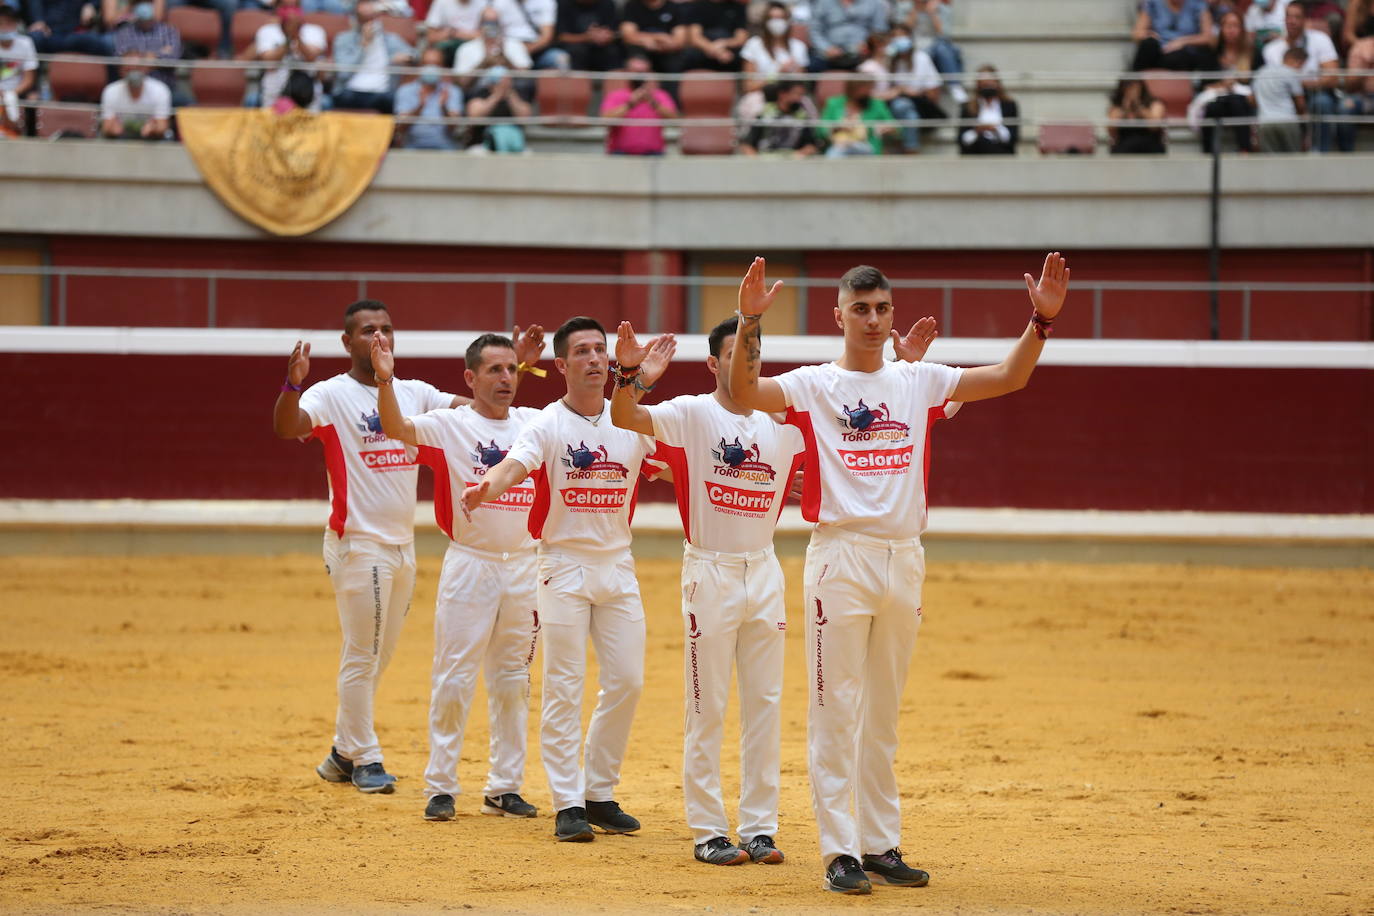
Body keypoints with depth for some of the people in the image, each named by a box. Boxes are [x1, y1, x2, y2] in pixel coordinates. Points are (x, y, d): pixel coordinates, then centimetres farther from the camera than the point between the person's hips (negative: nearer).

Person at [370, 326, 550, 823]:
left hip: (523, 565, 4)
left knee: (513, 681, 10)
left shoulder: (534, 423, 6)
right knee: (454, 679, -3)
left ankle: (504, 786, 18)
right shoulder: (449, 426, -6)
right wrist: (385, 381, -39)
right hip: (469, 564, -4)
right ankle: (440, 787, 4)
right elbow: (396, 428, -22)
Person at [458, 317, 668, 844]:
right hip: (564, 566, -4)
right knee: (564, 687, -4)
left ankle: (600, 794, 18)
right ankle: (568, 804, 0)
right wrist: (486, 487, -48)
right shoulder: (546, 425, -7)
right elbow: (514, 464, -24)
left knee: (626, 680, 5)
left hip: (618, 565, 4)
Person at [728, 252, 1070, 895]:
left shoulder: (919, 383, 12)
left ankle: (881, 845, 16)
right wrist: (750, 321, -30)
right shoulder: (813, 385, 0)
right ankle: (839, 851, -3)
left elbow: (1009, 378, 11)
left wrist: (1042, 319, -3)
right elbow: (743, 392, -17)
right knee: (835, 713, -5)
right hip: (840, 557, -4)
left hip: (903, 560, 4)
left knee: (883, 715, 11)